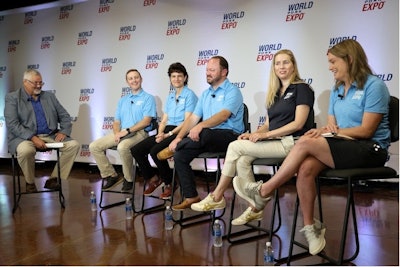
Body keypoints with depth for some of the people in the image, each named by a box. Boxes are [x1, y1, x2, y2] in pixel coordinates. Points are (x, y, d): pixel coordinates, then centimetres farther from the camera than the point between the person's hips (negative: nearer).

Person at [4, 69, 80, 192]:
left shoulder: (49, 96, 18)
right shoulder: (12, 98, 4)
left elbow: (65, 116, 17)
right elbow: (12, 124, -9)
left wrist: (64, 131, -4)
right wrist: (33, 138, -21)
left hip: (50, 136, 4)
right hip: (25, 137, -4)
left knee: (74, 145, -17)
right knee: (25, 150, -37)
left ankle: (53, 180, -8)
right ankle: (30, 182, -8)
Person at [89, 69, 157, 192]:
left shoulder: (148, 98, 3)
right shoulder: (122, 100, 23)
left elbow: (146, 121, -9)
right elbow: (116, 122, 19)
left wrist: (127, 131, -16)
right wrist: (117, 133, -4)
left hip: (139, 133, -6)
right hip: (121, 133, 7)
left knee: (123, 147, -38)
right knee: (94, 146, -10)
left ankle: (128, 180, -16)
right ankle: (111, 176, -3)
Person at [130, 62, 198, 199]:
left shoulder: (189, 95, -2)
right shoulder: (170, 96, 21)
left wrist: (168, 134, -16)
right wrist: (160, 133, -3)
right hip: (167, 132, 7)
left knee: (155, 151, -31)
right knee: (136, 150, -9)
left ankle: (169, 184, -8)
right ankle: (153, 178, 10)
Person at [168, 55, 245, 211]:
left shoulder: (232, 91, -3)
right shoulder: (205, 94, 20)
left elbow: (223, 115, -20)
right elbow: (193, 118, 13)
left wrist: (201, 126, -34)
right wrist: (179, 137, -3)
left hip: (229, 135, -7)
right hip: (207, 139, 7)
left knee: (204, 134, -38)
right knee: (180, 155, -15)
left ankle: (169, 151, -11)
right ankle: (191, 197, -6)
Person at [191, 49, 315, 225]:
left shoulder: (301, 88, -2)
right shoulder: (274, 93, 21)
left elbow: (298, 123, -12)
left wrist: (265, 135, -15)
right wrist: (254, 134, -3)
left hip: (290, 143, -7)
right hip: (275, 141, 7)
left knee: (235, 146, -16)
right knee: (242, 160, -20)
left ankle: (217, 198, -6)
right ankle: (255, 209, -11)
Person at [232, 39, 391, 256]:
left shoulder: (373, 85, -7)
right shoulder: (337, 90, 15)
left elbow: (366, 130, -13)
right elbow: (332, 126, 10)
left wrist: (333, 131, -13)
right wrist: (324, 130, -12)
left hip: (370, 150, -6)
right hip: (344, 147, 6)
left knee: (305, 142, -27)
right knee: (306, 168, -27)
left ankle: (263, 190, -16)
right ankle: (310, 227, -14)